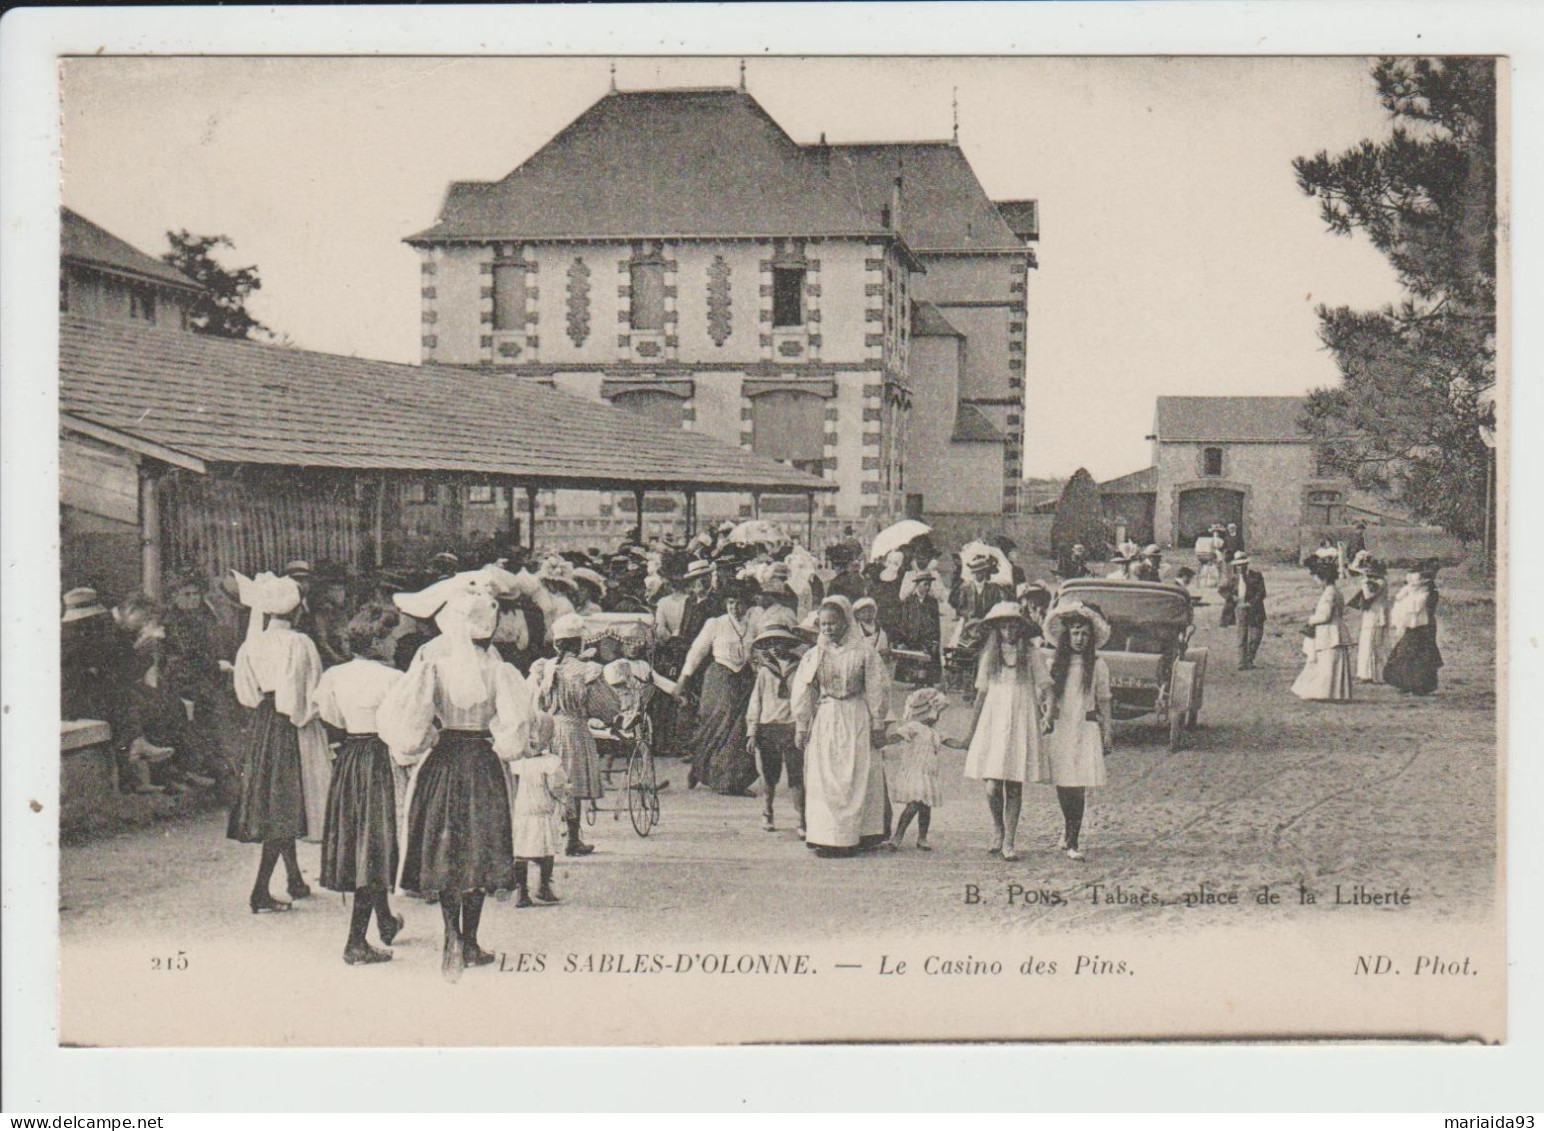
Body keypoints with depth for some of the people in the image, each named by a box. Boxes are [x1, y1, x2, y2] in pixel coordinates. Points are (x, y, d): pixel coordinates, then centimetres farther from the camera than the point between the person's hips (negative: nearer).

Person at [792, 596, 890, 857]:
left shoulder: (864, 654, -1)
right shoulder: (813, 656, 5)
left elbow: (876, 692, 2)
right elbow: (803, 694, 8)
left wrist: (876, 725, 0)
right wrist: (801, 727, 6)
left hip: (856, 720, -2)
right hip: (824, 721, 2)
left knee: (854, 778, -1)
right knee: (822, 779, 0)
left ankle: (848, 837, 4)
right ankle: (825, 835, 5)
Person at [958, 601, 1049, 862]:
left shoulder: (1032, 655, 2)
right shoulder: (990, 655, 9)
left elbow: (1043, 692, 3)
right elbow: (981, 694, 13)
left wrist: (1047, 713, -13)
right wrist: (971, 733, 13)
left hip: (1021, 723, -1)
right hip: (993, 723, 1)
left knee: (1014, 785, 0)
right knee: (992, 786, -8)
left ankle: (1009, 841, 9)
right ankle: (997, 829, 19)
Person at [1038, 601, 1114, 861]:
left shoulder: (1098, 666, 2)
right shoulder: (1056, 663, 8)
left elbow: (1104, 701, 4)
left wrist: (1107, 734, 2)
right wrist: (1047, 722, 12)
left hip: (1086, 727, -2)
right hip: (1059, 727, 3)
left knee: (1078, 786, -8)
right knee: (1061, 784, 5)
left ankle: (1072, 841, -4)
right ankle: (1069, 829, 28)